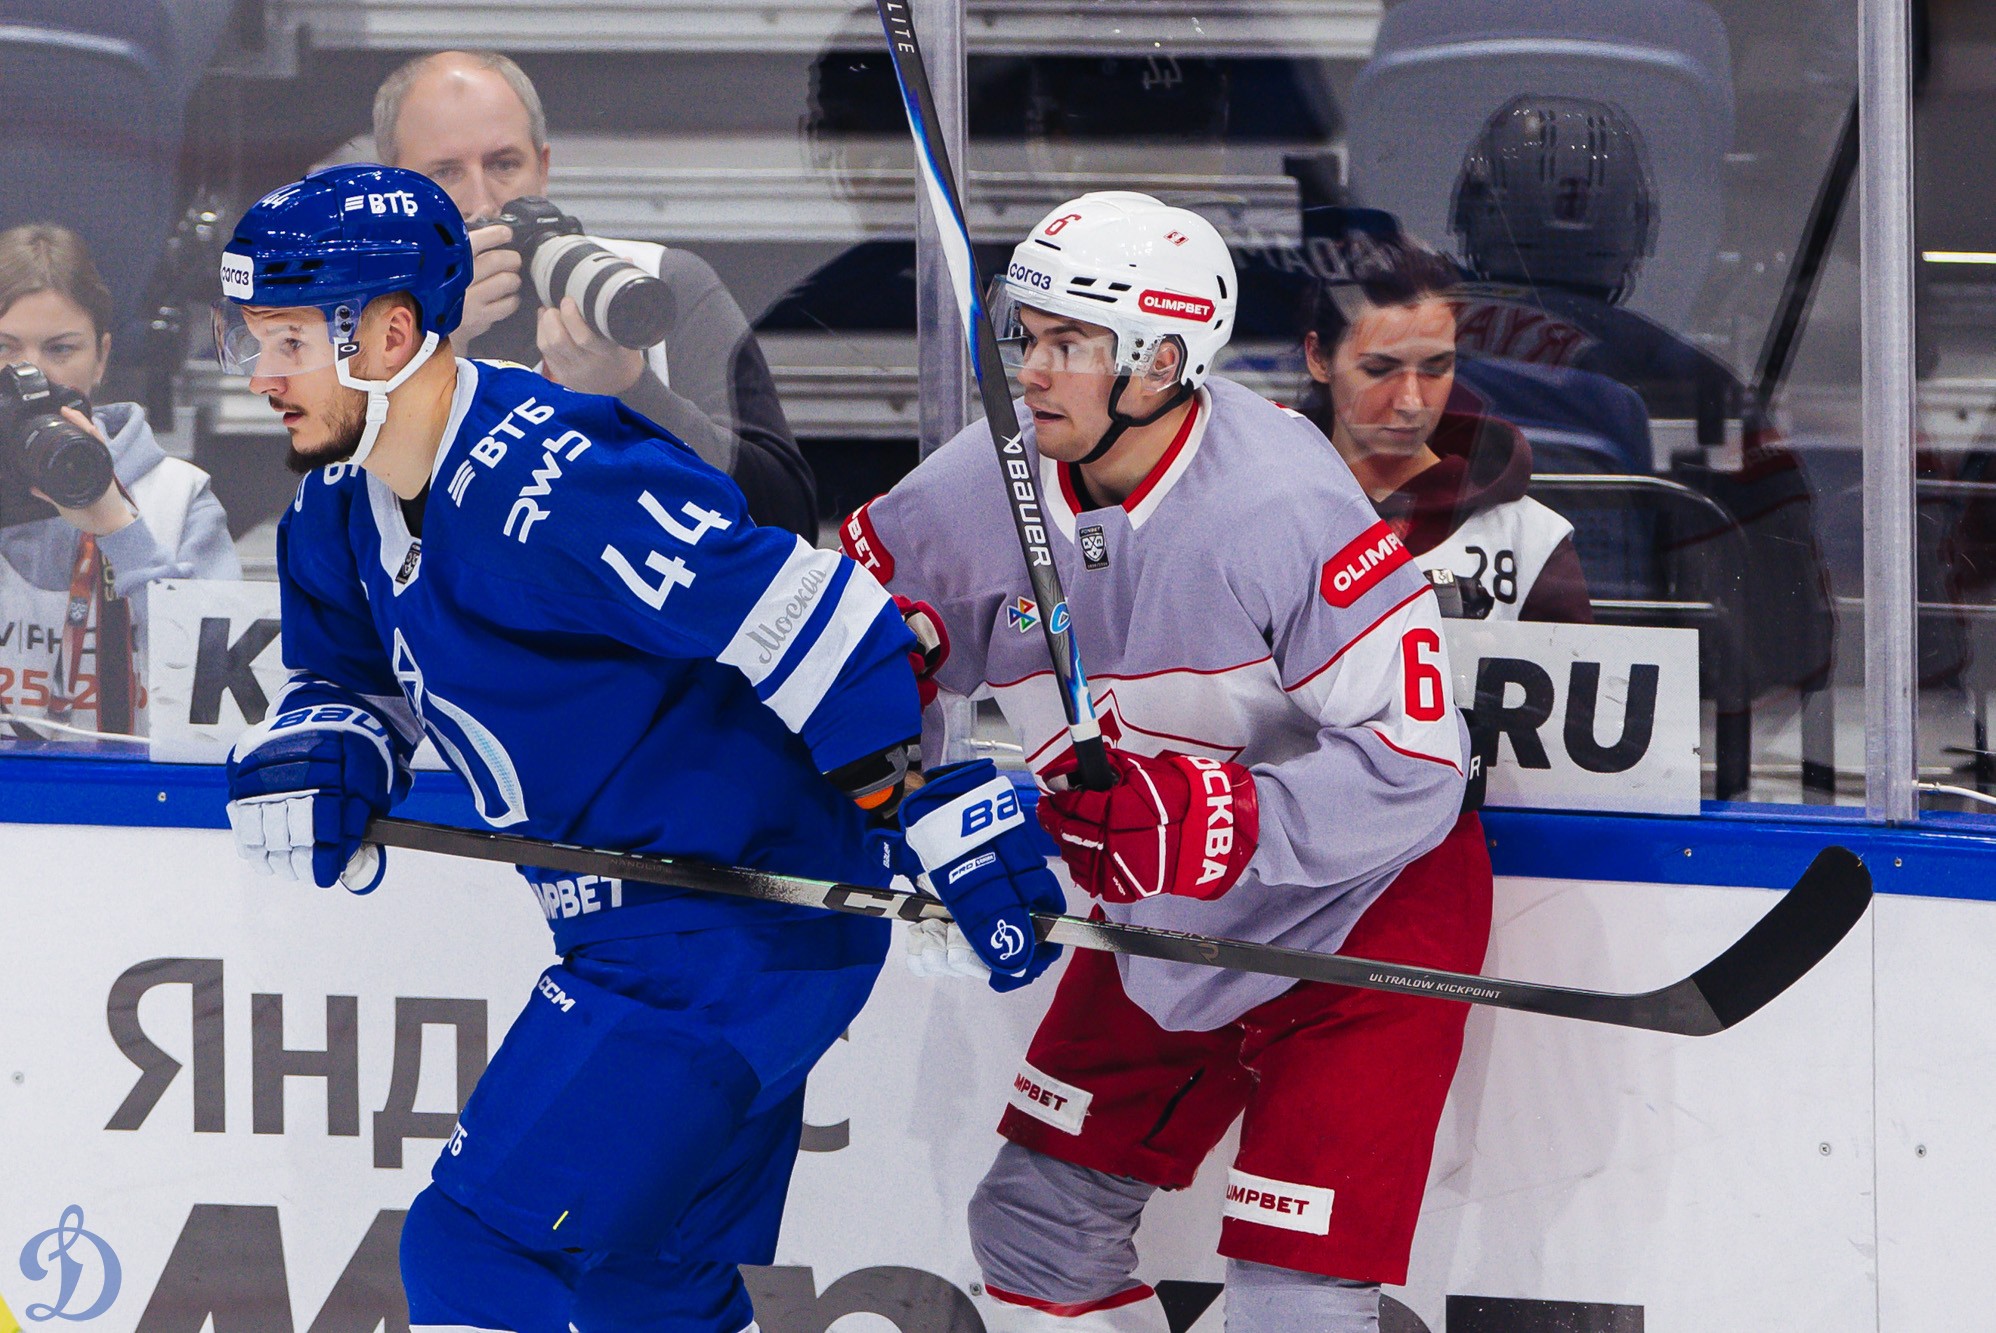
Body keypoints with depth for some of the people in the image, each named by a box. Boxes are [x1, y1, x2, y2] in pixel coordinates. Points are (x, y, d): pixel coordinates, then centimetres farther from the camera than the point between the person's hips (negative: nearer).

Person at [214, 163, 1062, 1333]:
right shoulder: (343, 507, 6)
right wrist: (320, 748, -3)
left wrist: (959, 825, -26)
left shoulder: (546, 482, -25)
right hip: (646, 930, 10)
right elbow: (353, 672, 22)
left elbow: (808, 622, -27)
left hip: (736, 928, -10)